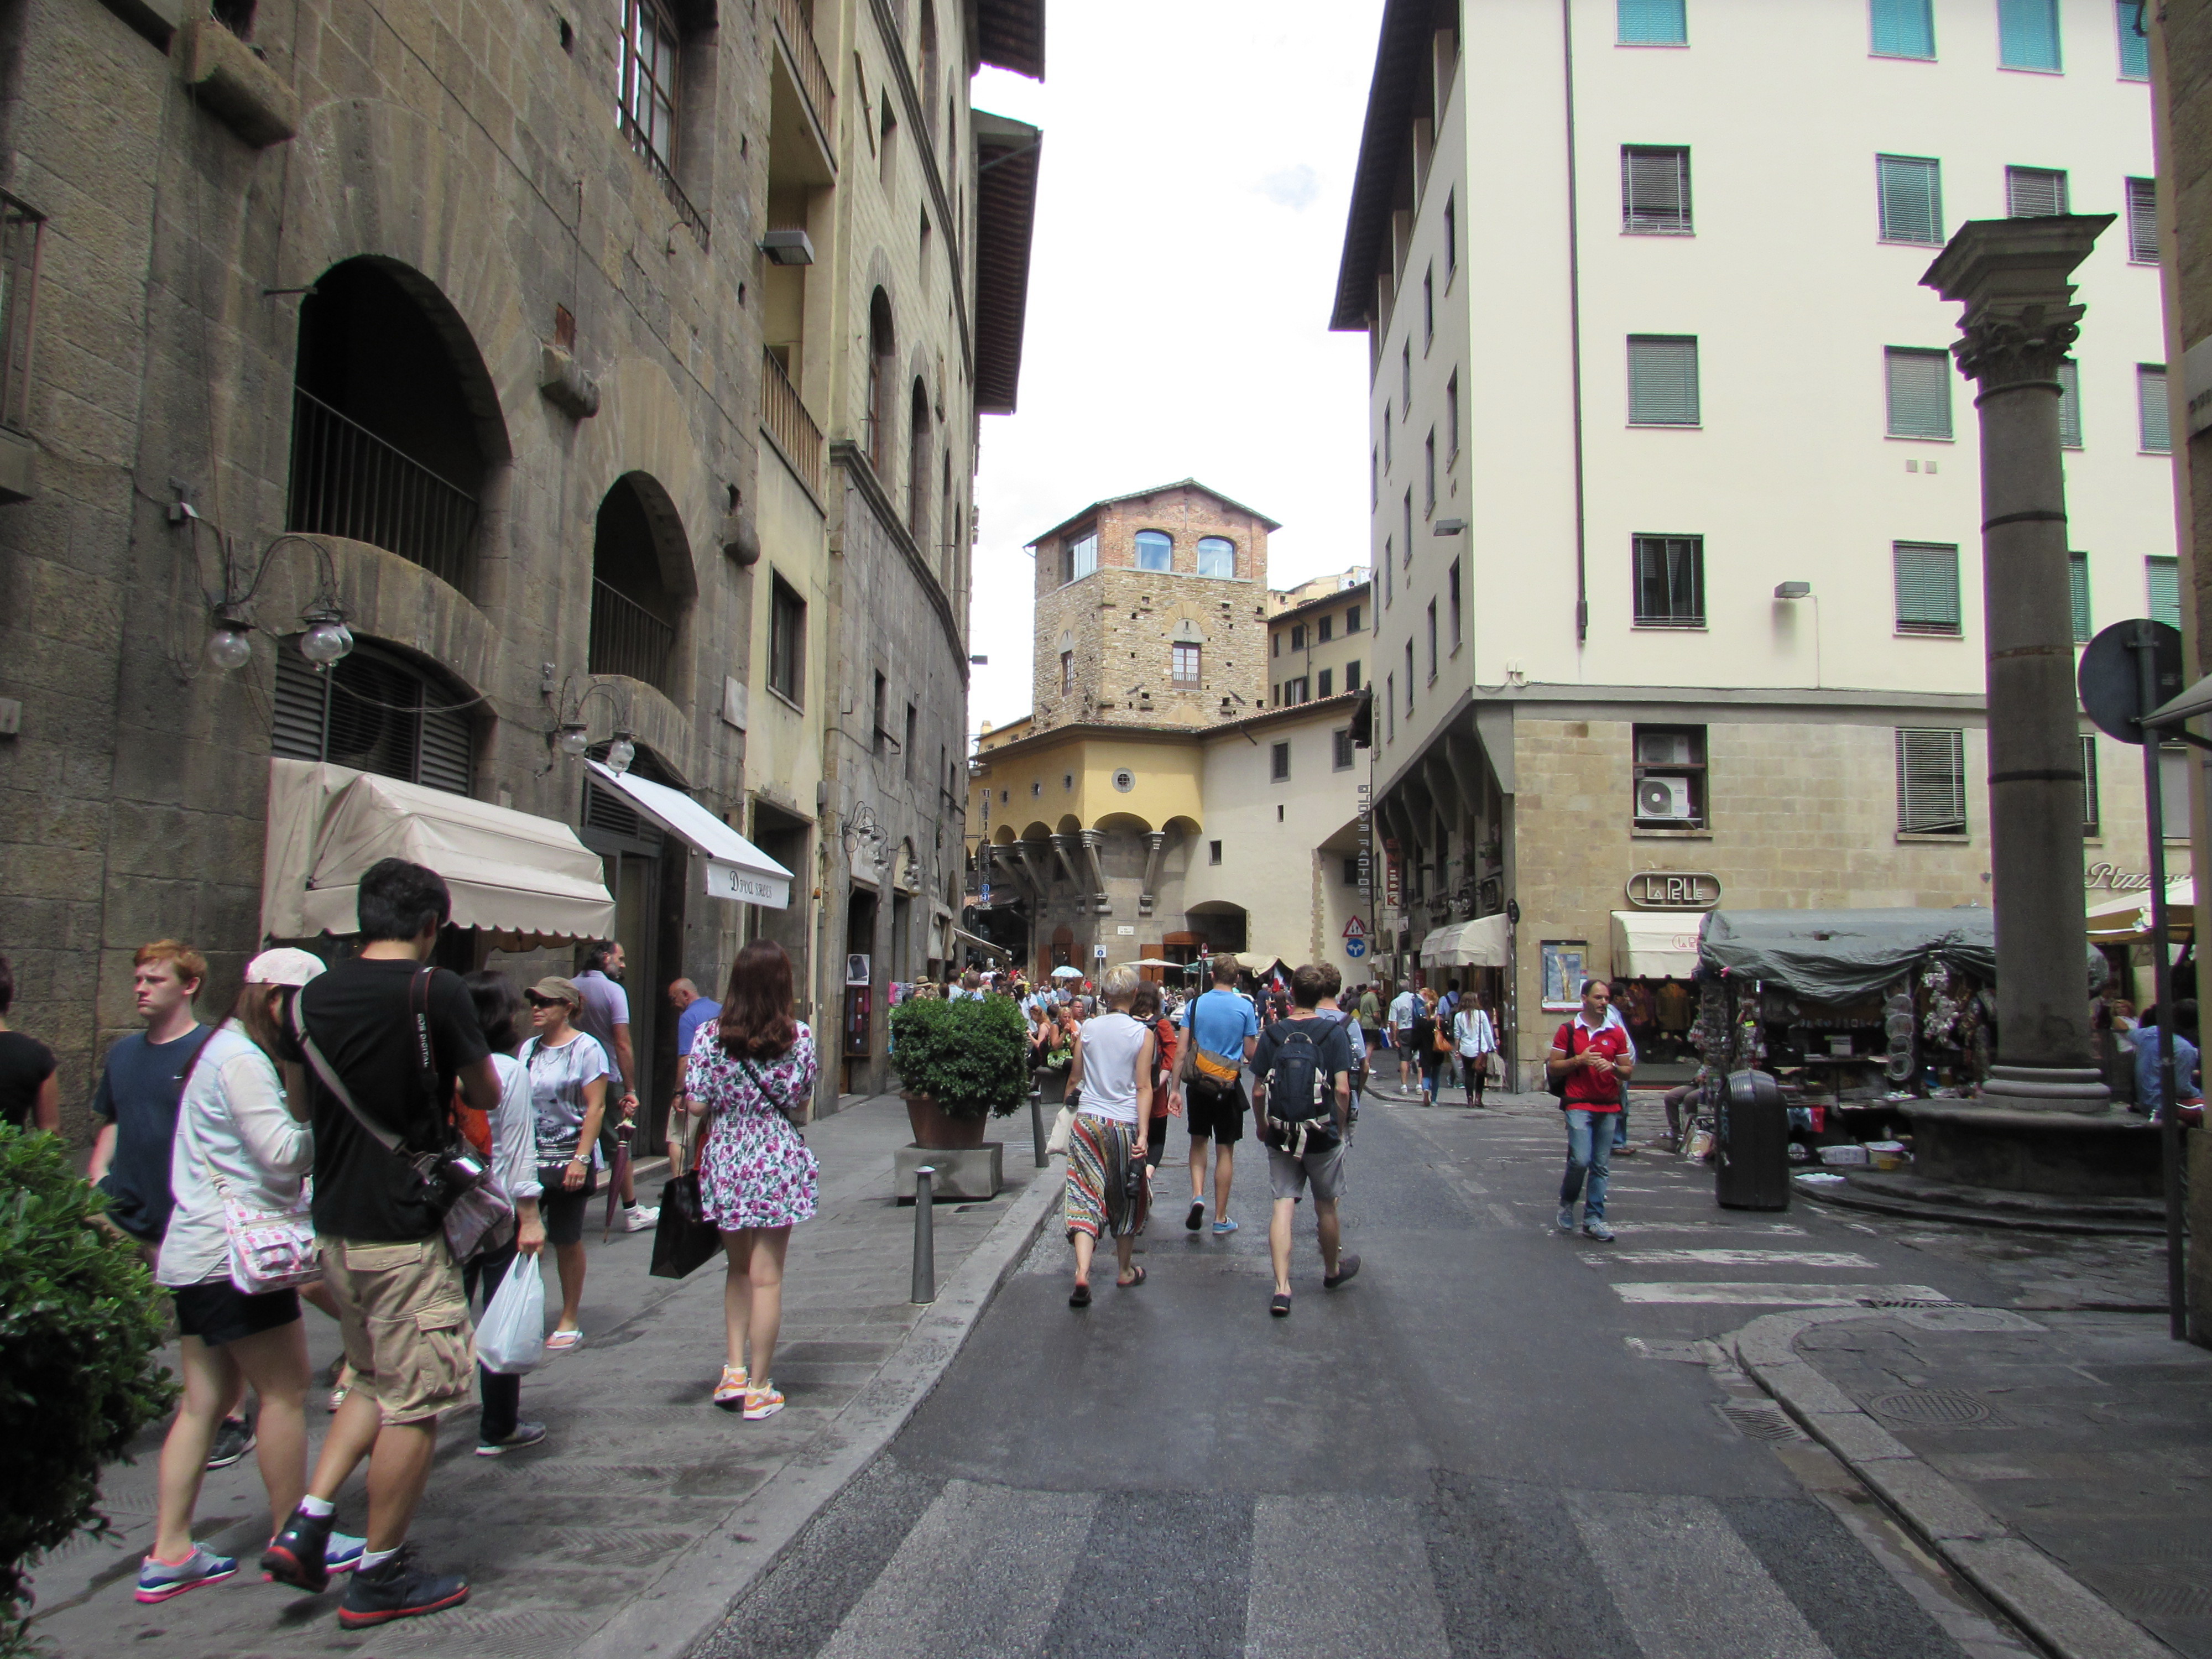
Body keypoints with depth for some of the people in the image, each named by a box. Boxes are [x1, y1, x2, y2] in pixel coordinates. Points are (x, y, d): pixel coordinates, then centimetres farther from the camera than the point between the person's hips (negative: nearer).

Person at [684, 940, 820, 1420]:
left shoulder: (709, 1036, -6)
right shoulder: (799, 1036, -7)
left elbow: (696, 1104, -6)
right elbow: (800, 1105, 0)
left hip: (724, 1161, 2)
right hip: (777, 1161, -2)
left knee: (738, 1268, 20)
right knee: (766, 1277, 4)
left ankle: (733, 1372, 18)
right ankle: (758, 1389, 10)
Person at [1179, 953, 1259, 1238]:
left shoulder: (1195, 1005, -1)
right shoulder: (1245, 1007, -7)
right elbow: (1251, 1053, -5)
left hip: (1199, 1084, 2)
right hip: (1229, 1086, -2)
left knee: (1198, 1142, 20)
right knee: (1225, 1150, 7)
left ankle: (1197, 1196, 0)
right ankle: (1221, 1219, 13)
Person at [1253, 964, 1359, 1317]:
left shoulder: (1272, 1034, -3)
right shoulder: (1334, 1032, -8)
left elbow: (1259, 1092, -2)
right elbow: (1342, 1089, -14)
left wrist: (1262, 1127, 14)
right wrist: (1341, 1127, 2)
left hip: (1280, 1136, 1)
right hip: (1323, 1135, -1)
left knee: (1283, 1204, 2)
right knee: (1326, 1206, 15)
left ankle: (1281, 1288, -8)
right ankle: (1333, 1271, 37)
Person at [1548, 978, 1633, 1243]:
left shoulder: (1617, 1033, 10)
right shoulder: (1568, 1030, 1)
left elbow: (1628, 1071, 13)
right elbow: (1552, 1068, 2)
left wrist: (1613, 1067, -9)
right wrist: (1578, 1060, -13)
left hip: (1609, 1106, 4)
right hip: (1579, 1104, -4)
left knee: (1601, 1166, 5)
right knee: (1580, 1160, -14)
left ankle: (1593, 1218, 13)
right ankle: (1567, 1202, 13)